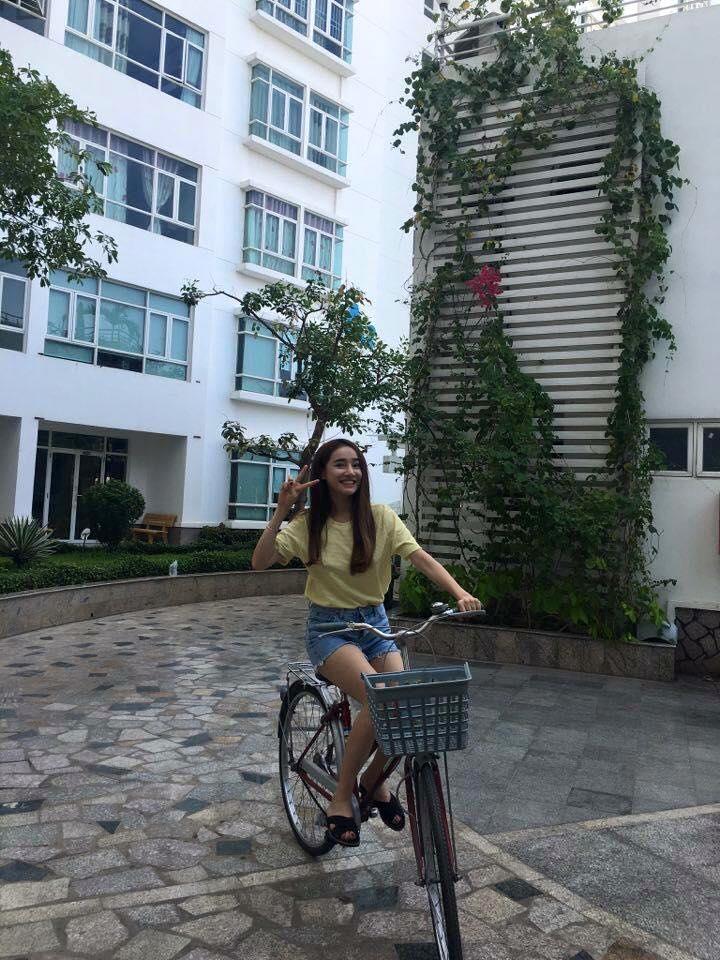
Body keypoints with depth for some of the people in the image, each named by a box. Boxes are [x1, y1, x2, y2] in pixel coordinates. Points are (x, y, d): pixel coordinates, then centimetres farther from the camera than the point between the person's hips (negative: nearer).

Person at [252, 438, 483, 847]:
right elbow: (260, 563, -18)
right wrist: (281, 511, -26)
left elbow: (422, 557, -15)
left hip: (375, 622, 3)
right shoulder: (308, 524, -7)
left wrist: (460, 592, -31)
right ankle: (342, 798, -7)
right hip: (329, 627, -3)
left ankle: (374, 780, 17)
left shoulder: (381, 517, -5)